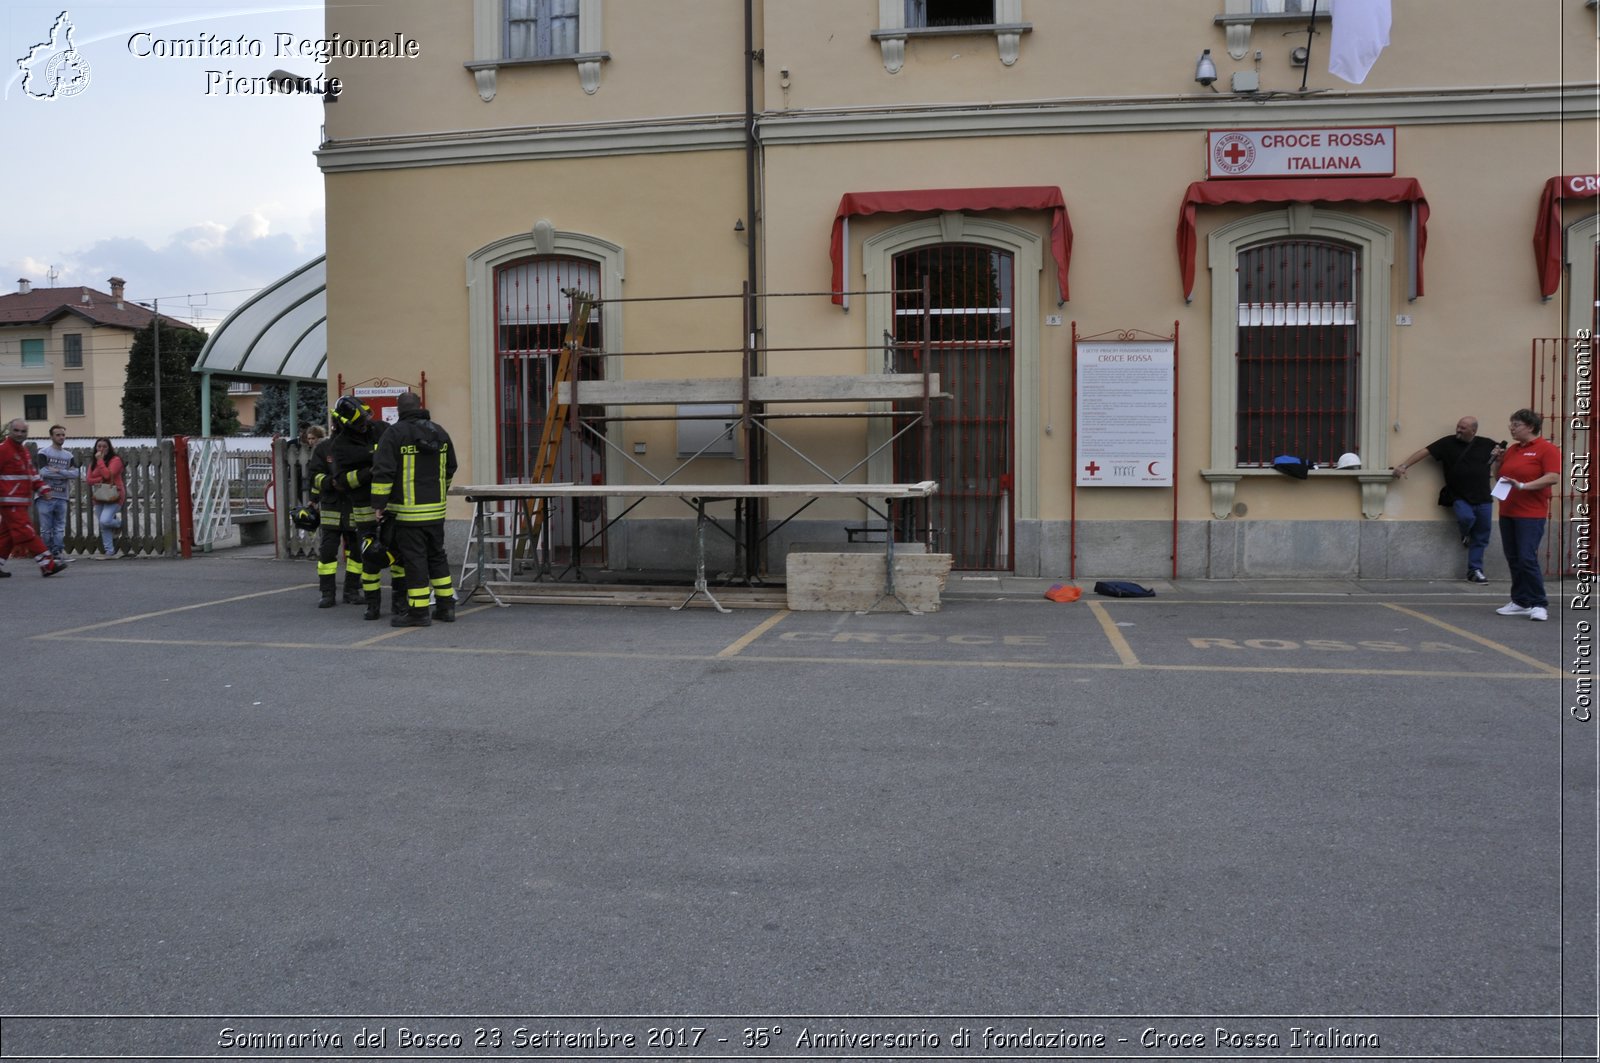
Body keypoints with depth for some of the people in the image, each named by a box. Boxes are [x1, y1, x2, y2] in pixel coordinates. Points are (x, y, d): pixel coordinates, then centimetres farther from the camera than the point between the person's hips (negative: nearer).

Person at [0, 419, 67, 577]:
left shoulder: (24, 450, 19)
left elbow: (32, 472, 24)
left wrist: (43, 488, 12)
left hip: (21, 502, 9)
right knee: (26, 532, -11)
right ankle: (47, 564, -15)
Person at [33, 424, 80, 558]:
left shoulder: (69, 456, 14)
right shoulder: (43, 453, 3)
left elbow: (76, 473, 0)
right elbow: (43, 472, -11)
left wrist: (57, 471, -11)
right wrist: (65, 474, -6)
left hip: (62, 497, 3)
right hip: (46, 497, -3)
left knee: (60, 528, 2)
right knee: (46, 529, -1)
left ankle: (59, 551, 3)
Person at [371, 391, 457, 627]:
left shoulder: (395, 433, -9)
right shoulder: (440, 433, 10)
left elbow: (382, 471, -13)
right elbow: (450, 468, 20)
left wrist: (379, 503, -8)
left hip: (408, 510, -6)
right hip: (436, 509, 6)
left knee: (414, 559, -3)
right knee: (437, 555, 15)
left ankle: (418, 612, -1)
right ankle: (446, 606, 18)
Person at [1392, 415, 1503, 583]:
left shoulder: (1486, 444, 5)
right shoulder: (1448, 443, -1)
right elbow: (1425, 452, -7)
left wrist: (1499, 456, -6)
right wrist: (1404, 465, -18)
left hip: (1483, 499, 2)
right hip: (1459, 498, -2)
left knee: (1481, 537, 4)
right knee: (1466, 517, -30)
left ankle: (1475, 571, 16)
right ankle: (1465, 535, 8)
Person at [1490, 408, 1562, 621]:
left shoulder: (1546, 449, -7)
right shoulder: (1512, 449, 14)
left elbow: (1553, 477, -16)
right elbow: (1499, 476, 22)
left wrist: (1523, 486, -24)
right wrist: (1497, 460, 3)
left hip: (1531, 514, -7)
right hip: (1507, 513, 7)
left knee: (1527, 558, -12)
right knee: (1513, 559, 9)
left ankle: (1539, 605, -5)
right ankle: (1520, 602, 17)